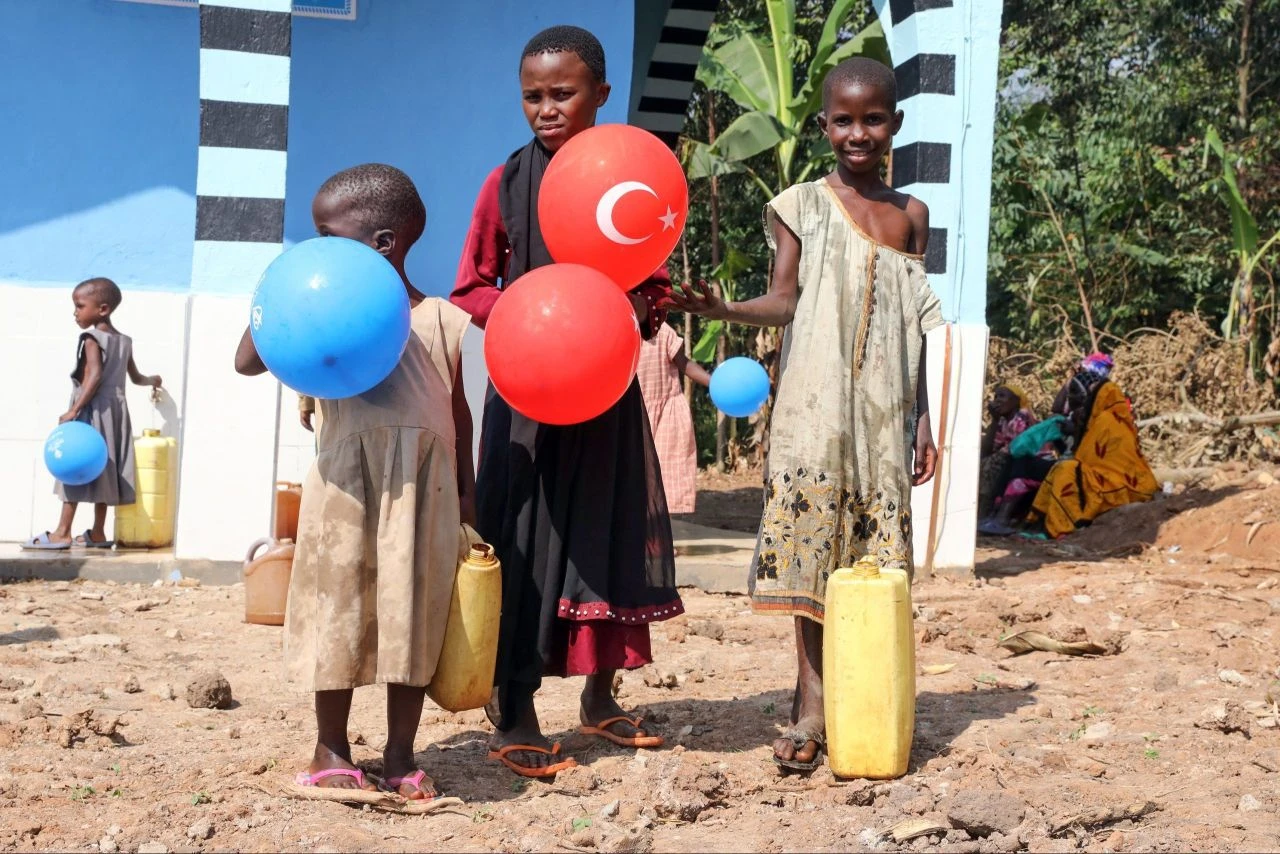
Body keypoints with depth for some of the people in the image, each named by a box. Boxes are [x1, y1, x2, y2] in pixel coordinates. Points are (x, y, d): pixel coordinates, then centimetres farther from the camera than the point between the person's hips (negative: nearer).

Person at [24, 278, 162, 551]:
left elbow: (95, 376, -23)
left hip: (92, 411, -8)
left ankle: (62, 533, -11)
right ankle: (97, 533, 13)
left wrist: (74, 410, -28)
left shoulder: (92, 339, -10)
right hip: (114, 411, 8)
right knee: (100, 468, 11)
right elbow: (135, 377, 26)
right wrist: (152, 380, 48)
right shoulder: (124, 341, 14)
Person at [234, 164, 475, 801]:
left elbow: (458, 409, 11)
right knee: (339, 606, 4)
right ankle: (330, 749, 17)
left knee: (413, 613, 4)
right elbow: (248, 362, 2)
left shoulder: (443, 320, 5)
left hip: (425, 486, 0)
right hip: (348, 480, 0)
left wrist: (467, 491, 9)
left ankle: (400, 754, 15)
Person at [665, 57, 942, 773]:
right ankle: (813, 702, -5)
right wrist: (722, 310, -23)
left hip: (884, 412, 3)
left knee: (874, 552, 1)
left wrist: (923, 418, 11)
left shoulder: (911, 215, 12)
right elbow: (785, 302, -3)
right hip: (816, 405, -3)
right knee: (810, 541, -9)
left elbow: (914, 329, 13)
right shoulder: (802, 205, 4)